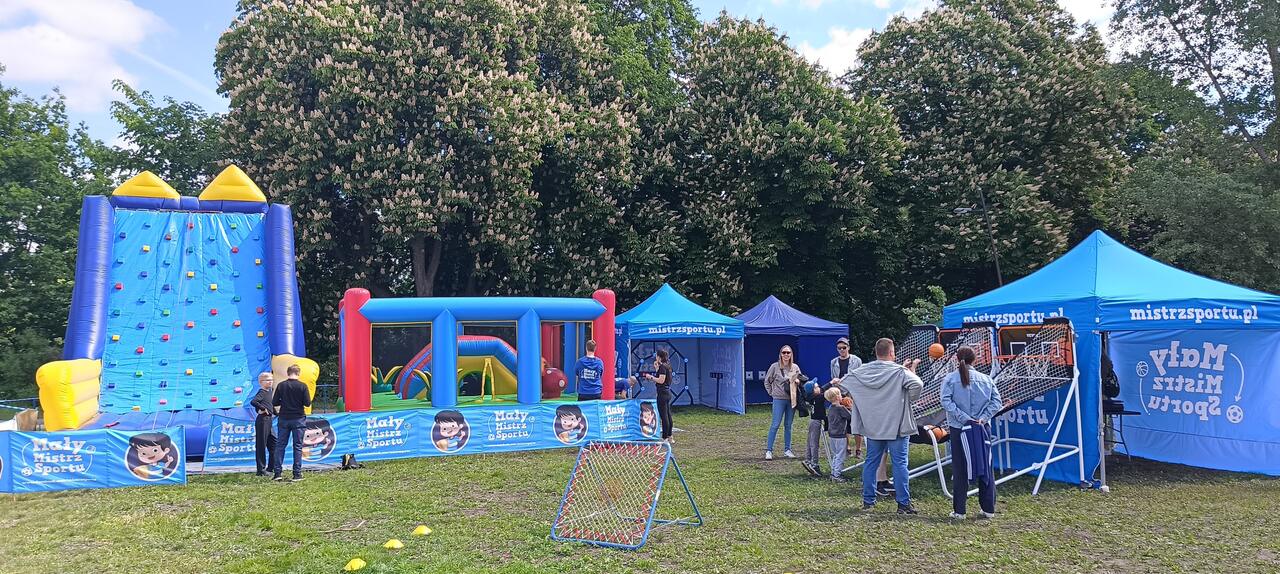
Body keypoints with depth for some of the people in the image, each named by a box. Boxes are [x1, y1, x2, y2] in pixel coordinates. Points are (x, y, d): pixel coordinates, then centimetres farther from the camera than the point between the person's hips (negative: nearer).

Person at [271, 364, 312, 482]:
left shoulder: (281, 385, -3)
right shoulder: (302, 386, -9)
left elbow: (274, 403, -2)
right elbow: (307, 403, -8)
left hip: (283, 419, 2)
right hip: (298, 419, -2)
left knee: (280, 446, 10)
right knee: (297, 446, 4)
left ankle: (278, 473, 8)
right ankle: (297, 474, 4)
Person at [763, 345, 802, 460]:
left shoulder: (795, 367, 5)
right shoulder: (775, 367, -4)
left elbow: (800, 379, 18)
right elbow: (767, 381, 4)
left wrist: (798, 381, -4)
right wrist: (771, 393, -1)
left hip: (792, 399, 4)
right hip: (779, 399, -4)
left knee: (788, 425, 10)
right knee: (775, 425, -5)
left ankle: (787, 450, 18)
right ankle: (768, 450, 0)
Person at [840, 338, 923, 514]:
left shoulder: (862, 371, 1)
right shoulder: (899, 371, -12)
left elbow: (843, 383, 3)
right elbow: (917, 384, -25)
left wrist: (857, 400, 13)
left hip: (872, 426, 4)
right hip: (896, 426, -4)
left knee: (871, 462, 12)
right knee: (900, 463, 2)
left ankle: (868, 501, 18)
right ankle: (903, 503, 4)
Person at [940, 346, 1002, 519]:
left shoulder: (950, 379, -4)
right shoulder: (985, 378, 5)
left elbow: (946, 402, -16)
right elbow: (996, 401, -2)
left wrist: (964, 418, -15)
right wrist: (983, 418, -6)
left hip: (959, 429, -2)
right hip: (982, 429, 2)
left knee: (960, 469, 4)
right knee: (985, 467, 12)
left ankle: (959, 510, 6)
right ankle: (989, 509, 18)